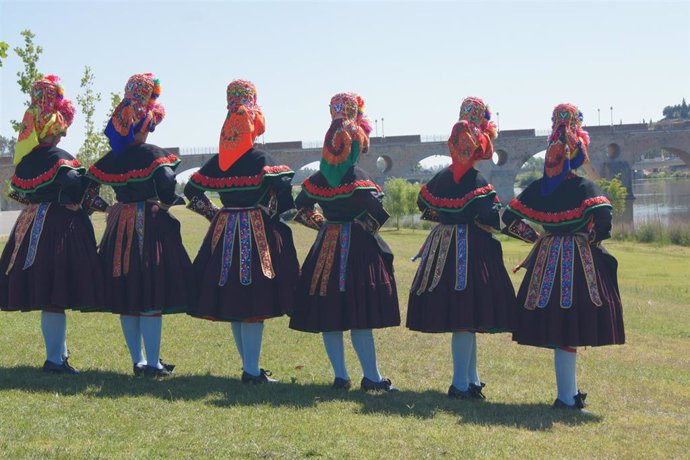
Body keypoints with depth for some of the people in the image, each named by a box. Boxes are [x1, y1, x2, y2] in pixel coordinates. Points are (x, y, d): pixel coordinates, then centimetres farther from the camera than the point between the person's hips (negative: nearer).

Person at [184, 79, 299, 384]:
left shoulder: (217, 163, 6)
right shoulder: (263, 161, -9)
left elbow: (191, 192, 10)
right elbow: (284, 198, -20)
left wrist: (214, 214, 13)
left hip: (224, 234, 6)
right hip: (257, 235, -6)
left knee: (233, 302, 13)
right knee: (254, 307, -4)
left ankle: (249, 366, 22)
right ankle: (252, 371, -3)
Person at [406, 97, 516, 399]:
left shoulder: (441, 178, 6)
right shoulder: (478, 182, -15)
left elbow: (423, 205, 17)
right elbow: (491, 220, -21)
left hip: (443, 248, 8)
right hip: (471, 249, -8)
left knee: (463, 319, 15)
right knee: (466, 318, -4)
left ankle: (471, 378, 23)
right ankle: (460, 385, -1)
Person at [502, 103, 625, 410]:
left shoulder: (537, 188, 4)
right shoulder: (585, 187, -10)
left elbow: (509, 218, 7)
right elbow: (603, 218, -23)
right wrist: (591, 241, -6)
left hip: (546, 262, 5)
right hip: (579, 263, -5)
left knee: (557, 328, 12)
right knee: (570, 328, -2)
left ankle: (570, 391, 23)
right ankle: (567, 398, 1)